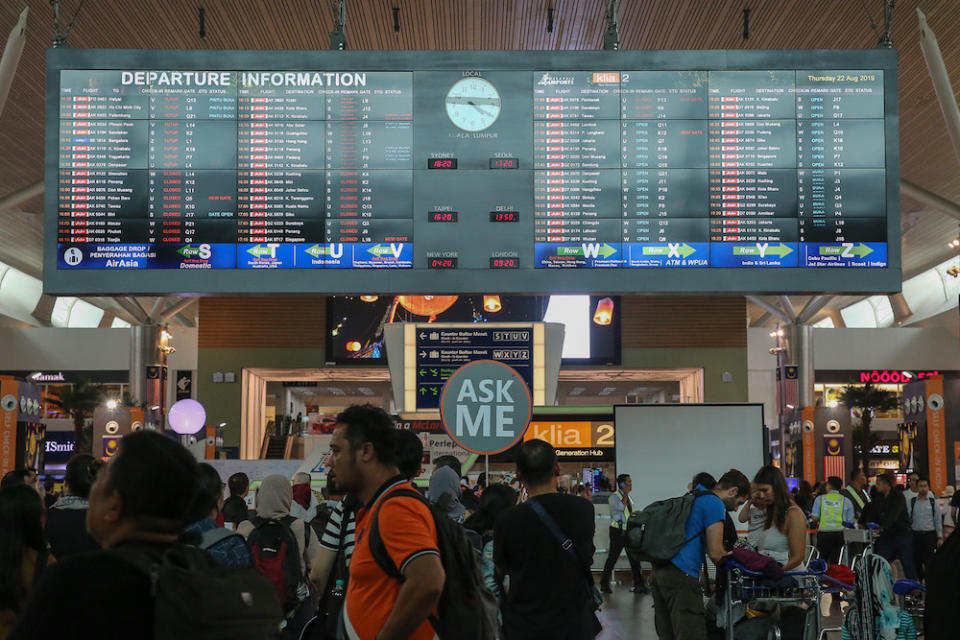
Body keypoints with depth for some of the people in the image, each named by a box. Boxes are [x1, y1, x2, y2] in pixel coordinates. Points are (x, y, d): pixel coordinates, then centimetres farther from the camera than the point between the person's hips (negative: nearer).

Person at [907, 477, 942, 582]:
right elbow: (907, 519, 4)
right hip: (915, 535, 1)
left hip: (930, 535, -1)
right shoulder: (911, 502, 5)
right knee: (916, 561, 8)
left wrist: (940, 537, -1)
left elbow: (938, 521, 4)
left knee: (930, 562, -5)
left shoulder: (933, 502, 4)